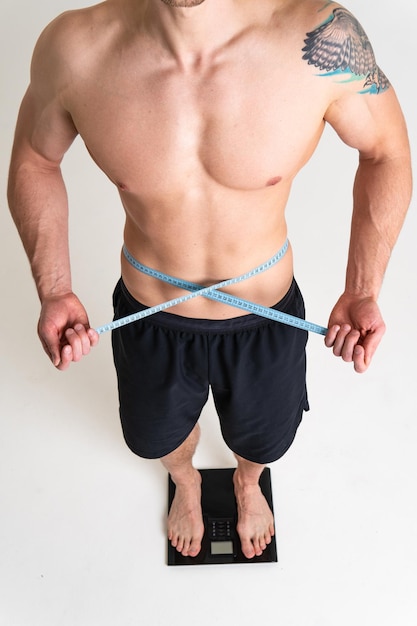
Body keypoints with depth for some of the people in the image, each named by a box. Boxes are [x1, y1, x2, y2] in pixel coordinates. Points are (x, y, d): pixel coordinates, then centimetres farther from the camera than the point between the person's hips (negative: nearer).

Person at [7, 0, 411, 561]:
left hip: (265, 315, 0)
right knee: (158, 435, 31)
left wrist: (363, 293, -16)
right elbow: (34, 161, -4)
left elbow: (387, 151, -10)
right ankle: (186, 482, 72)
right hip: (150, 319, 1)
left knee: (263, 439, 30)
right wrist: (54, 291, -13)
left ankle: (248, 483, 72)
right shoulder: (74, 48, -24)